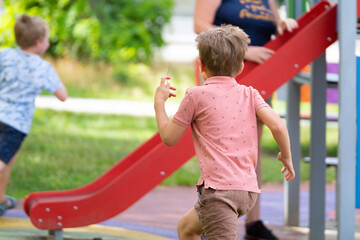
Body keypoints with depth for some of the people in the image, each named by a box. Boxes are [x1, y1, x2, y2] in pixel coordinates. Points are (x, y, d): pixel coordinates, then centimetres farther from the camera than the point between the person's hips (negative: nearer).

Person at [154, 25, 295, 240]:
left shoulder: (197, 95, 0)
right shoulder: (249, 94, 11)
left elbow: (169, 137, 4)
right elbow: (278, 125, -1)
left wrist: (159, 101, 18)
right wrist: (286, 157, 15)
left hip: (219, 188, -7)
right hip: (248, 189, 7)